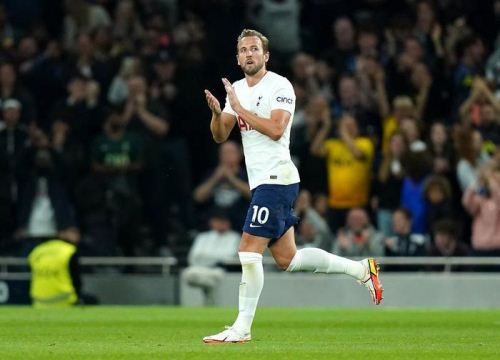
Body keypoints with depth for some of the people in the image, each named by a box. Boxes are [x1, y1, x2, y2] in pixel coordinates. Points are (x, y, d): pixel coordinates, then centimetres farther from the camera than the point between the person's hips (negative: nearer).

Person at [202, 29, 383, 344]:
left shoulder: (279, 86, -8)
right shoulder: (236, 90, 16)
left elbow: (276, 129, -21)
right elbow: (220, 136, 11)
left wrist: (240, 109, -20)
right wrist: (217, 112, -9)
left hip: (276, 179, -9)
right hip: (263, 183, 9)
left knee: (249, 251, -12)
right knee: (287, 259, 10)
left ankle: (242, 329, -7)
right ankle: (361, 269, 21)